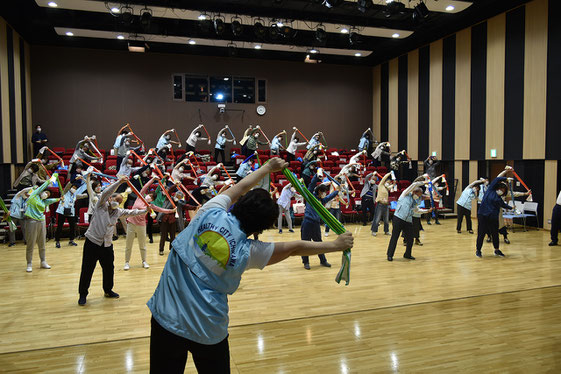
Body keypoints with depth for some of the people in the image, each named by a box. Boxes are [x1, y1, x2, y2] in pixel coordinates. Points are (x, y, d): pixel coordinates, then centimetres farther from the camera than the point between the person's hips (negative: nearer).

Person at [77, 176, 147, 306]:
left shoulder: (118, 212, 12)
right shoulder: (101, 205, -4)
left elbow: (131, 212, 20)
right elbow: (106, 192, -17)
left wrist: (145, 211, 14)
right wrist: (119, 182, -23)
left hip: (107, 245, 6)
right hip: (92, 243, -6)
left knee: (109, 269, 14)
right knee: (87, 271, 1)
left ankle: (108, 290, 33)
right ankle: (83, 294, 16)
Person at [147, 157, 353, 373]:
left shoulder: (211, 212, -9)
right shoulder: (248, 252, -10)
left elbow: (241, 187, 9)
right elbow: (296, 248, 1)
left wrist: (269, 167, 24)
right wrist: (336, 245, 14)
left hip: (166, 317, 2)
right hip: (208, 331, -1)